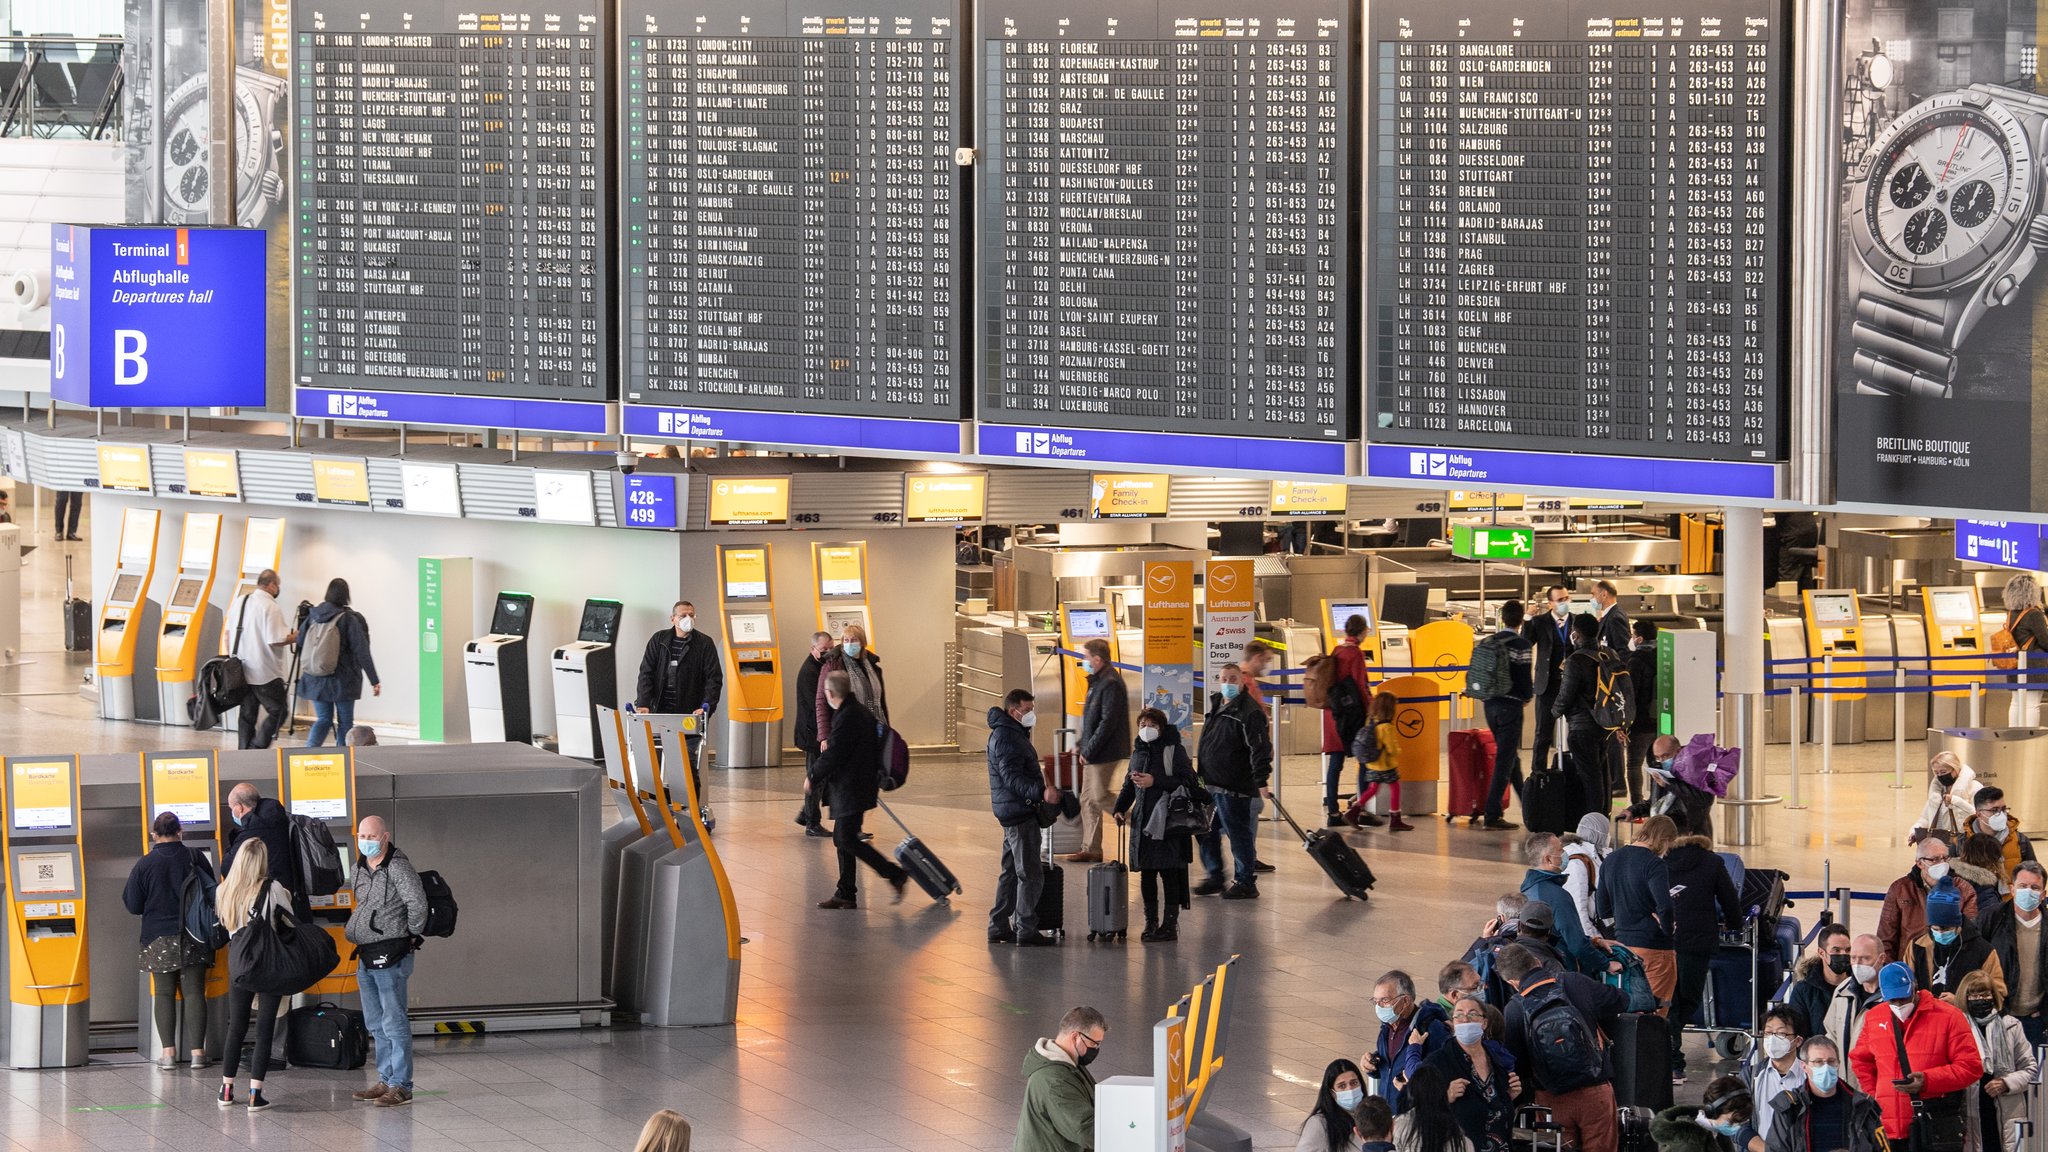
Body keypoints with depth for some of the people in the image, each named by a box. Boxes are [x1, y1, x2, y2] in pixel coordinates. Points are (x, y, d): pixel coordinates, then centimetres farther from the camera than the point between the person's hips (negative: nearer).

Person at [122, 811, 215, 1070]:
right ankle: (197, 1050, 0)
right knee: (194, 992, 4)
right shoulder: (196, 860, -4)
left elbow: (133, 906, -6)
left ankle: (169, 1051, 3)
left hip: (159, 940, -1)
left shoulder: (145, 865, -8)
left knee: (164, 994, 7)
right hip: (193, 938, 1)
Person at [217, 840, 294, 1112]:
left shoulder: (224, 892, 0)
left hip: (238, 964, 4)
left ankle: (226, 1089, 19)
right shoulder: (273, 890, -12)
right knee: (264, 1028, 0)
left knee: (236, 1027, 15)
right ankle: (255, 1094, -5)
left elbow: (225, 926, 8)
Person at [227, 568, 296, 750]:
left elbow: (229, 633, 16)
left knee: (246, 715, 13)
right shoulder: (271, 607, -17)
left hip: (241, 671, 8)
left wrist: (232, 657, 25)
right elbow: (275, 641, -20)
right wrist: (295, 637, -4)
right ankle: (256, 751, -8)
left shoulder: (239, 602, 8)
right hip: (266, 673, -8)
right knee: (277, 713, 1)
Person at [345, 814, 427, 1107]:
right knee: (375, 1024, 14)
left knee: (394, 1022, -7)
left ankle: (401, 1086, -4)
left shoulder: (398, 868, -14)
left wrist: (412, 933, -12)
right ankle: (386, 1080, 21)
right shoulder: (358, 870, 12)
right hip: (366, 956, 9)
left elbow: (417, 903, -24)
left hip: (391, 954, -9)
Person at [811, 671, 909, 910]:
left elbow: (833, 757, -21)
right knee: (843, 840, 13)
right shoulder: (862, 712, 11)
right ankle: (846, 894, 15)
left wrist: (812, 778, -6)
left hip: (850, 789, -10)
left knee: (848, 840, -7)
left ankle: (895, 874, -7)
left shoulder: (846, 718, -20)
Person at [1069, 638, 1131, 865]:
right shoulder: (1097, 682, 15)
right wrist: (1079, 743, 14)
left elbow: (1107, 723, -22)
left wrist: (1088, 751, -19)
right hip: (1093, 754, 10)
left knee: (1101, 796, -8)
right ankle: (1091, 849, 13)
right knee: (1088, 800, 10)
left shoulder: (1111, 684, -18)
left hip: (1105, 753, -10)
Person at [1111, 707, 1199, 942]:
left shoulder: (1174, 750, -5)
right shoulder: (1138, 753, 15)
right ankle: (1151, 922, 16)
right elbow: (1129, 785, 21)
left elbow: (1185, 781, -13)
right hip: (1143, 822, 6)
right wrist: (1120, 808, 6)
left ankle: (1170, 925, 1)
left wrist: (1155, 781, -20)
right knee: (1146, 874, 7)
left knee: (1169, 874, -4)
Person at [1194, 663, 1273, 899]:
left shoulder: (1249, 713, -13)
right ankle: (1215, 878, 27)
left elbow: (1260, 749, -20)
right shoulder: (1215, 706, 14)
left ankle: (1246, 884, 5)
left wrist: (1261, 781, -27)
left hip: (1234, 789, -9)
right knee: (1206, 832, 14)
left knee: (1238, 834, -3)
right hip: (1209, 786, 9)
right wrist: (1201, 773, 25)